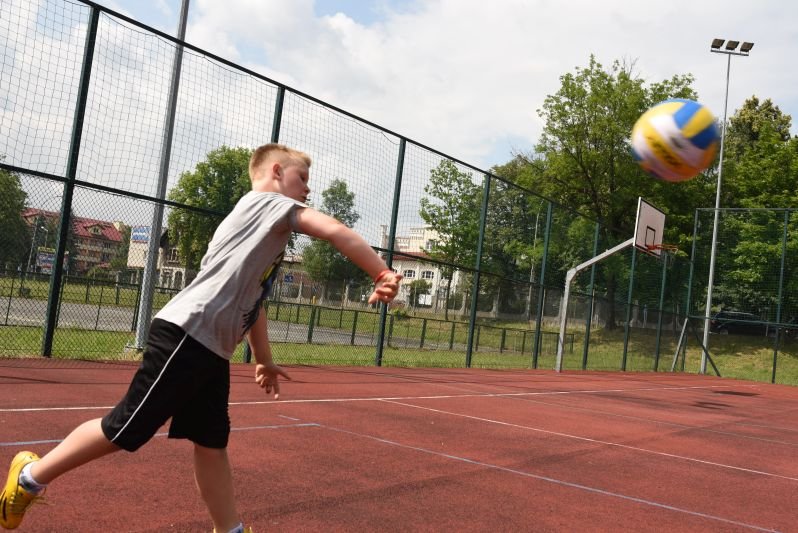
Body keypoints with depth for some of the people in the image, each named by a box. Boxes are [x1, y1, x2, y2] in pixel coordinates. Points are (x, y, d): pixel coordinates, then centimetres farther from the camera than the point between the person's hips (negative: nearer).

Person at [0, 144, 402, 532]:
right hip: (185, 336, -10)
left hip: (211, 350, 10)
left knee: (211, 442, 9)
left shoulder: (268, 228, 23)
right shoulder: (264, 200, -3)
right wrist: (382, 273, -13)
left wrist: (264, 360, 28)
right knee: (125, 430, 0)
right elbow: (334, 231, -16)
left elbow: (250, 301, 28)